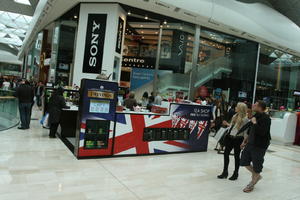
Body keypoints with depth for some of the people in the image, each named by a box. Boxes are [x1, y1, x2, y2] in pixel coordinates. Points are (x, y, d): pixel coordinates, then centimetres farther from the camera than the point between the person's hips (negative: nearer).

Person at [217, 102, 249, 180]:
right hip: (230, 137, 7)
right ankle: (225, 172, 23)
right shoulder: (235, 116, 8)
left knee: (236, 156, 8)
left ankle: (236, 173, 26)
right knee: (226, 153, 9)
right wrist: (227, 124, 13)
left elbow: (246, 131, -14)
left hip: (238, 139, -7)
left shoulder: (245, 119, -14)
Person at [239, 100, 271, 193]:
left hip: (260, 146, -8)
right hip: (251, 143, 8)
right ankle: (256, 176, 34)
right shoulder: (255, 116, 8)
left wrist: (254, 123, -22)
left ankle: (252, 184, 25)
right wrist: (245, 141, 20)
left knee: (256, 165, 7)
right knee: (244, 161, 12)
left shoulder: (266, 118, -18)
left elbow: (262, 132, -31)